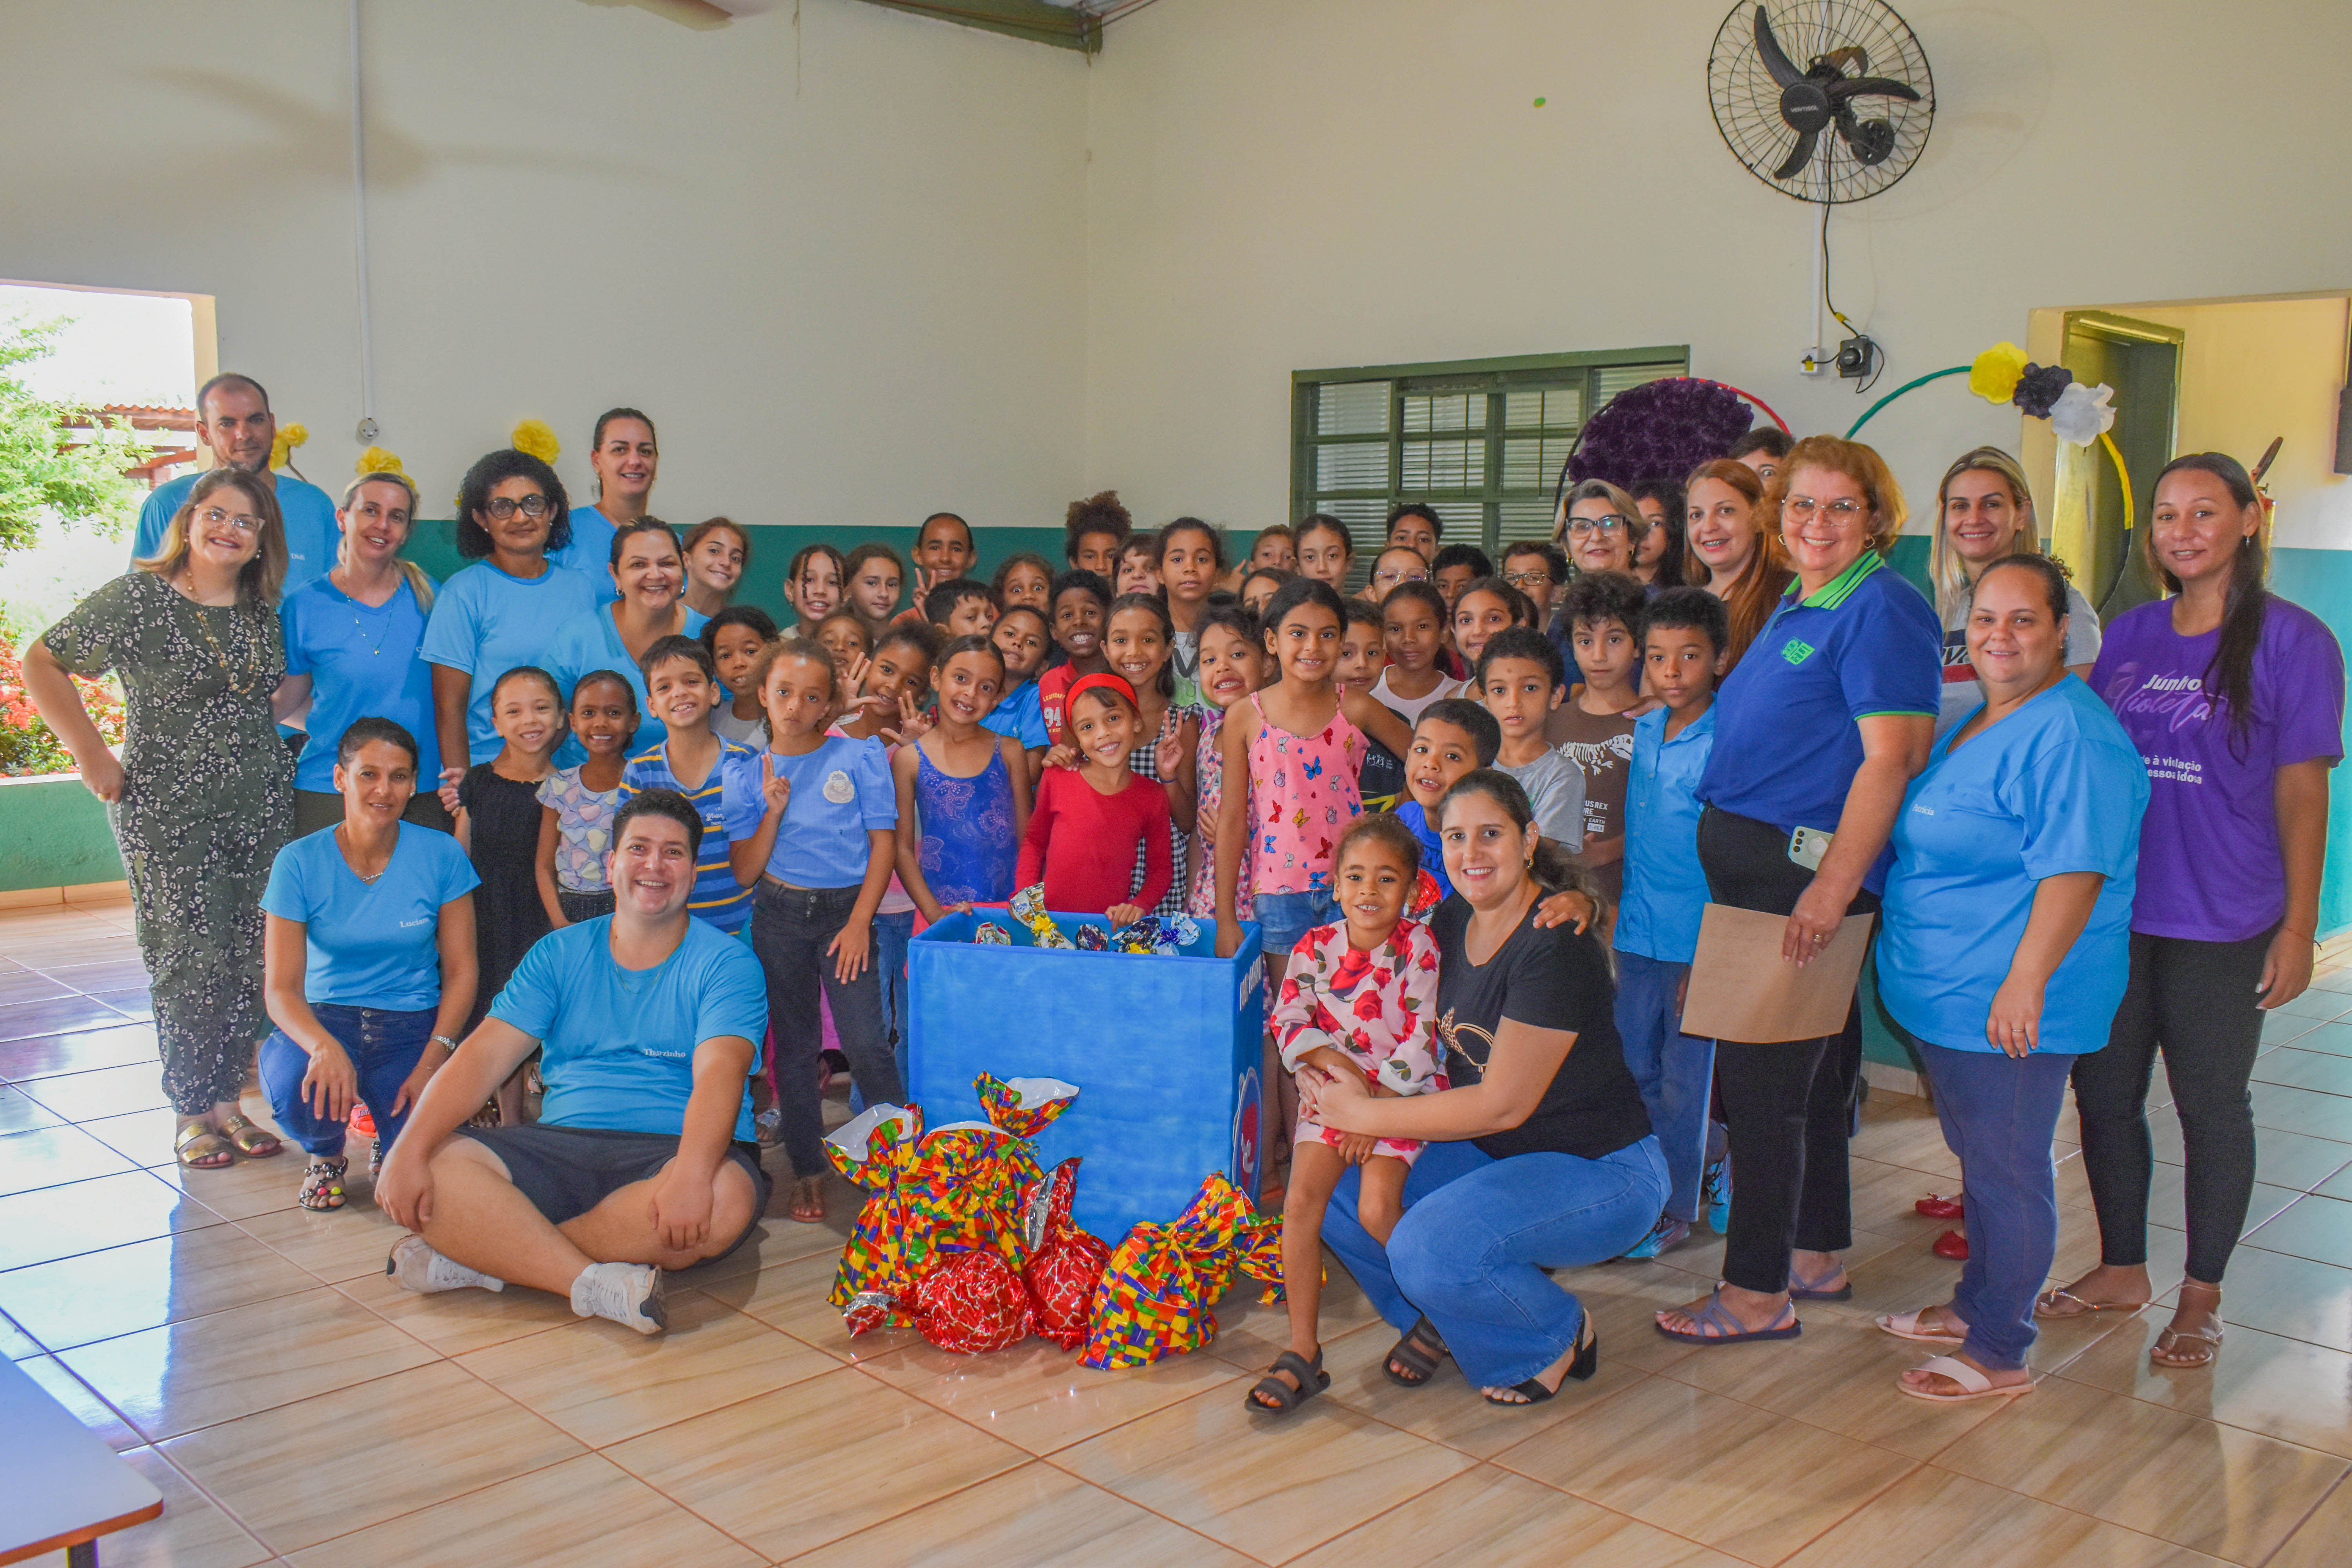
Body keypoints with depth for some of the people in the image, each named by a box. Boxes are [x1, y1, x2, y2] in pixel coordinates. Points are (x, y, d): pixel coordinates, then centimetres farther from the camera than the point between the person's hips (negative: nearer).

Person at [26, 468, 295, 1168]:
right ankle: (193, 1113, 11)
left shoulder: (262, 609, 10)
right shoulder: (138, 596, -6)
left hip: (263, 804, 5)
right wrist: (92, 754, -9)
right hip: (168, 809, -5)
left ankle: (228, 1100, 19)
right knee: (192, 964, -4)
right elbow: (42, 664, -5)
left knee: (254, 960, 6)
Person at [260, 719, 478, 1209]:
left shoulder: (441, 855, -6)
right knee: (296, 1084, -35)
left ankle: (392, 1139, 18)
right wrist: (325, 1046, -33)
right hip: (325, 1016, 0)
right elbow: (281, 988, -11)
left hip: (414, 1023, 0)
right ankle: (326, 1155, 4)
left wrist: (431, 1061, -17)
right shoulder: (299, 862, -7)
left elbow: (460, 972, -3)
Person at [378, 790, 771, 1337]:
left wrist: (692, 1172, -36)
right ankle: (597, 1285, -29)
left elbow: (719, 1072, -16)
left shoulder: (726, 963, 1)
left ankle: (483, 1255, -25)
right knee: (436, 1169, -23)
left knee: (725, 1198, -38)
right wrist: (410, 1148, -15)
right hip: (562, 1147, 3)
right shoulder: (560, 954, 12)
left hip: (674, 1150, -2)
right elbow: (484, 1055, 1)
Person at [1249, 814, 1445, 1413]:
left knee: (1377, 1208, -21)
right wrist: (1330, 1058, -18)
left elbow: (1422, 1040, -12)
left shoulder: (1418, 947, -9)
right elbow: (1289, 1021, 0)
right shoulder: (1315, 948, 1)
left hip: (1402, 1097, -3)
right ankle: (1303, 1354, -6)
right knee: (1301, 1200, -15)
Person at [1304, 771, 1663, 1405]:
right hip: (1495, 1153, 8)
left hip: (1600, 1171, -8)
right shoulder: (1451, 921, 1)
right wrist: (1333, 1078, -8)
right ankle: (1443, 1319, 18)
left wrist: (1364, 1113, -19)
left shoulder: (1557, 947, -24)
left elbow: (1504, 1104, -24)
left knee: (1428, 1250, -29)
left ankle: (1559, 1335, 1)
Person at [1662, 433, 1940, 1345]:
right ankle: (1818, 1258, 30)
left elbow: (1890, 758, -20)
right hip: (1756, 866, 9)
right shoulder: (1797, 606, 17)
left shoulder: (1880, 610, -12)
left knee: (1762, 1079, -4)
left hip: (1806, 871, -9)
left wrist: (1834, 886, -25)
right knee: (1811, 1072, 17)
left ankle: (1757, 1294, 6)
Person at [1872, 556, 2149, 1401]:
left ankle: (2000, 1352, 14)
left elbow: (2074, 872, -25)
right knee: (1978, 1158, 21)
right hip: (1945, 994, 10)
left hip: (2011, 1005, -10)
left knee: (2007, 1171, 2)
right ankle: (1977, 1305, 37)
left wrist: (2025, 983, -28)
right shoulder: (1978, 722, 13)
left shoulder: (2071, 737, -19)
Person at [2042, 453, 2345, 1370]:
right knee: (2104, 1092, 11)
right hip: (2112, 910, 5)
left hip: (2221, 924, -4)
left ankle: (2201, 1298, 22)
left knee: (2210, 1104, 7)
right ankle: (2122, 1269, 29)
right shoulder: (2129, 635, 9)